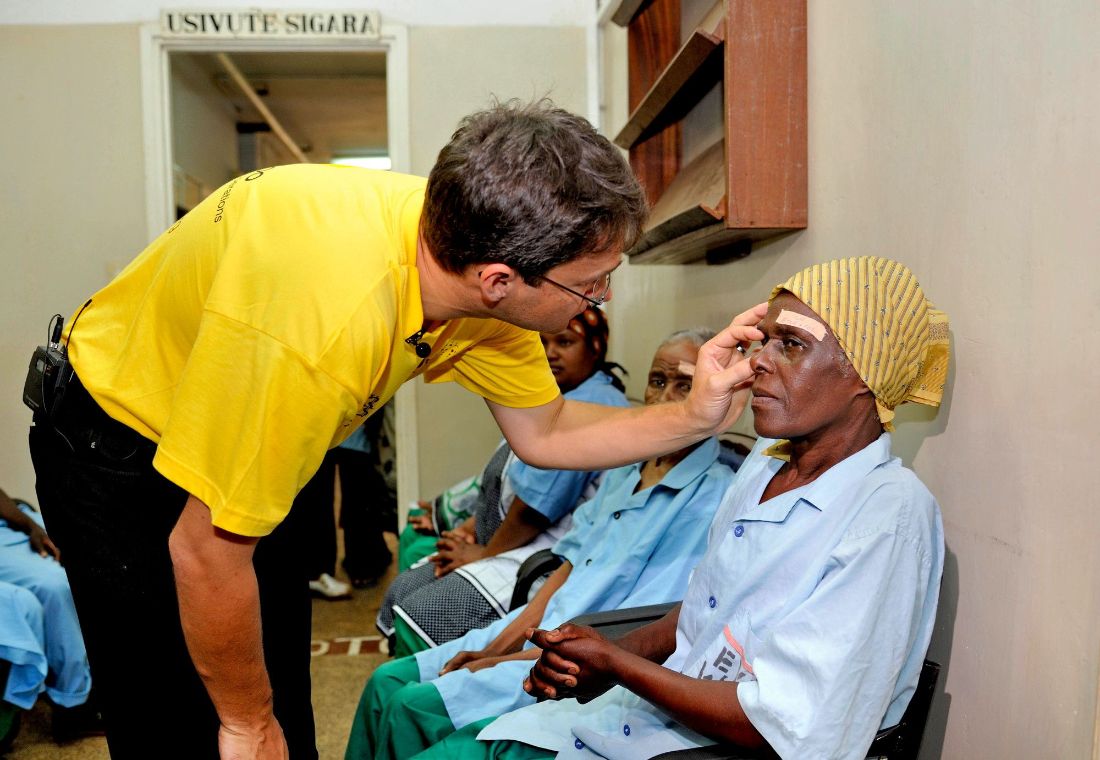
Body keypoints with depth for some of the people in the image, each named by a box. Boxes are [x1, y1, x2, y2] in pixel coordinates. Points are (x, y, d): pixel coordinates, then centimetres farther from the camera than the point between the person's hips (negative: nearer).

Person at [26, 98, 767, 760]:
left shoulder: (477, 250, -19)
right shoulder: (321, 318, -42)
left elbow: (542, 433, -4)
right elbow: (206, 552, -30)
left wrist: (696, 416, -16)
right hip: (119, 447, -6)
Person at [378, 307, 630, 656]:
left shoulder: (593, 404, -18)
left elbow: (536, 507, -21)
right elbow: (507, 483, 20)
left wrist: (486, 553, -8)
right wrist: (472, 527, 6)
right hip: (512, 544, 11)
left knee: (417, 619, -15)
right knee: (400, 591, 5)